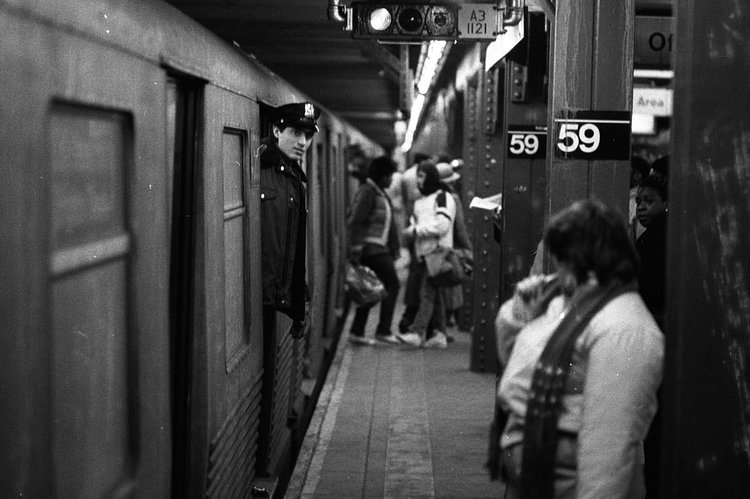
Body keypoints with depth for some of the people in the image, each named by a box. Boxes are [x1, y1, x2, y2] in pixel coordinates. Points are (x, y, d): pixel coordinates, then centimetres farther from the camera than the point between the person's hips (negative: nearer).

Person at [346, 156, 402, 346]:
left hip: (380, 248, 10)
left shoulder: (380, 193, 20)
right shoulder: (367, 191, -10)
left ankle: (357, 332, 11)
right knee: (392, 285, -9)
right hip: (371, 247, -10)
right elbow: (356, 221, -17)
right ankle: (383, 330, -5)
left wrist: (394, 248, 21)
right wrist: (356, 249, -22)